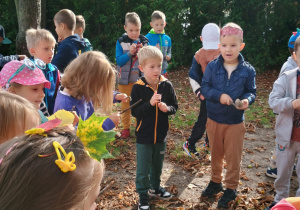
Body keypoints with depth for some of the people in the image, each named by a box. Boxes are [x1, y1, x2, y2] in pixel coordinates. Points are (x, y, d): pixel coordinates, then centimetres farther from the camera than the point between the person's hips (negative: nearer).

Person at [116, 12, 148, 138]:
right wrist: (129, 53, -25)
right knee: (125, 104, 11)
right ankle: (126, 127, 24)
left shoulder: (144, 41, 0)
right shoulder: (121, 42, -5)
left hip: (140, 79, 1)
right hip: (125, 79, -1)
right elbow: (119, 61, -12)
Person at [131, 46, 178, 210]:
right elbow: (134, 112, -16)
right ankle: (143, 195, 29)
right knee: (143, 169, 9)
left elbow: (174, 107, -1)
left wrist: (167, 108, -22)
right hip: (144, 136, -3)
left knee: (157, 165, 23)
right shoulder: (138, 87, -14)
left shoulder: (167, 85, -7)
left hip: (161, 135, 3)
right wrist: (150, 103, -29)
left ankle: (155, 187, 46)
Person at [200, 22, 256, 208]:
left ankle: (231, 188, 29)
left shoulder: (248, 70, -9)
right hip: (214, 119, 2)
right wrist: (219, 95, -25)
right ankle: (215, 182, 40)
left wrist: (247, 100, -24)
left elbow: (252, 92, -2)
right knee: (215, 154, 19)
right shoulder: (212, 66, -8)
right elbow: (204, 87, -8)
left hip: (236, 122, -1)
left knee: (233, 157, 11)